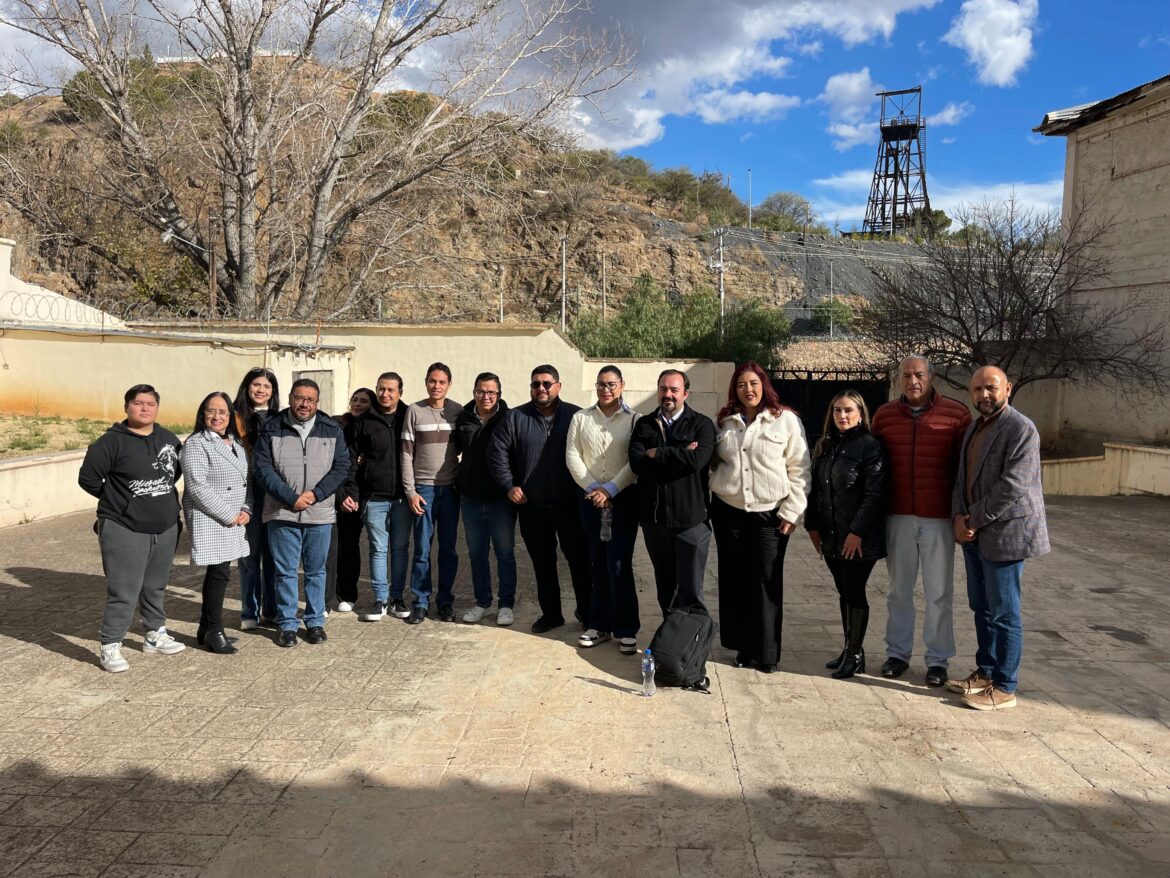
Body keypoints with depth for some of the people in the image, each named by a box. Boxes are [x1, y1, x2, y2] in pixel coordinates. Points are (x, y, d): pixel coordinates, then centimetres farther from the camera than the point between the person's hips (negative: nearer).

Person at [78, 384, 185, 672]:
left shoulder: (168, 438, 6)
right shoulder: (112, 441, -11)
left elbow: (178, 469, 22)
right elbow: (88, 478, -8)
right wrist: (116, 499, 2)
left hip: (165, 529, 6)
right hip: (124, 531, -5)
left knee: (156, 587, 18)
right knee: (124, 592, -4)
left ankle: (156, 635, 32)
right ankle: (110, 647, 8)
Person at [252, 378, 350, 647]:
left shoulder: (332, 429, 5)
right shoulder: (272, 428, 0)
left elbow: (342, 466, 1)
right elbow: (263, 467, -6)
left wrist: (315, 494, -12)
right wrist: (290, 498, -14)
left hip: (320, 514, 1)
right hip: (282, 513, -1)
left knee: (316, 571, 10)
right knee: (285, 571, 6)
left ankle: (315, 622, 23)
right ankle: (287, 624, 18)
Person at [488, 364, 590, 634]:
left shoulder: (576, 416, 1)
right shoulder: (515, 417, 3)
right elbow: (497, 452, 3)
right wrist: (509, 485, -4)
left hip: (569, 504, -1)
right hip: (531, 505, 1)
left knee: (579, 559, 5)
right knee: (542, 562, 11)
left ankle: (586, 611, 21)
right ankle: (551, 613, 25)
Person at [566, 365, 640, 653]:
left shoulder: (634, 419, 0)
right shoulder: (580, 418, 7)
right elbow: (572, 456, 2)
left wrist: (610, 489, -13)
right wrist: (592, 487, -9)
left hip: (623, 498, -2)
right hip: (590, 498, 3)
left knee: (619, 565, -5)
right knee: (597, 564, 8)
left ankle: (626, 629, 6)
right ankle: (599, 624, 18)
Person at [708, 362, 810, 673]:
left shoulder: (785, 420, -1)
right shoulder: (723, 422, 10)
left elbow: (799, 470, -2)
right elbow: (713, 463, 19)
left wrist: (791, 513, -6)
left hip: (769, 513, -3)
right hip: (728, 511, 4)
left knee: (767, 583, -1)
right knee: (734, 581, 8)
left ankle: (767, 652, 10)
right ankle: (743, 647, 19)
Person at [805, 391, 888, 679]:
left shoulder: (870, 446, -9)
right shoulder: (825, 445, 11)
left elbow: (875, 494, -15)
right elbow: (815, 489, 14)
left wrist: (858, 532, -18)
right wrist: (812, 524, 8)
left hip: (859, 538, -6)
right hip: (831, 536, 6)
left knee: (854, 593, 0)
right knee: (844, 592, 14)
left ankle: (855, 654, 13)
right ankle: (849, 648, 25)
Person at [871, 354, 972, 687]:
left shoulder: (956, 414, -3)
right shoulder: (884, 415, 5)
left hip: (939, 518, -2)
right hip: (898, 516, 2)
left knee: (938, 593, 6)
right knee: (898, 589, 11)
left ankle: (938, 659, 18)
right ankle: (897, 653, 23)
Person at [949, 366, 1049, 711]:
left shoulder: (1021, 429, -13)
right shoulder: (973, 429, 14)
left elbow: (1012, 487, -20)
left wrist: (975, 520, -13)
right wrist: (959, 516, -2)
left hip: (1004, 533, -8)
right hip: (974, 535, 8)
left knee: (1004, 613, 0)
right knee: (982, 608, 16)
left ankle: (1004, 689, 8)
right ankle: (985, 673, 28)